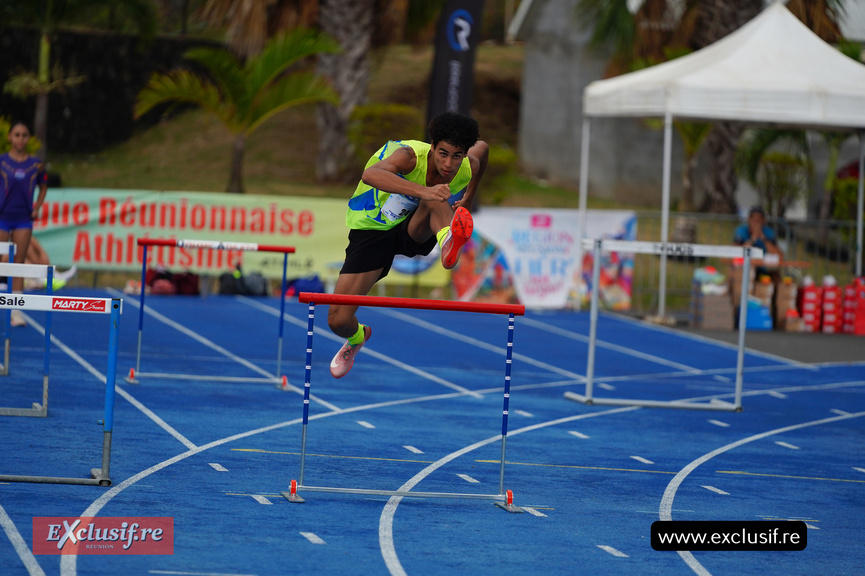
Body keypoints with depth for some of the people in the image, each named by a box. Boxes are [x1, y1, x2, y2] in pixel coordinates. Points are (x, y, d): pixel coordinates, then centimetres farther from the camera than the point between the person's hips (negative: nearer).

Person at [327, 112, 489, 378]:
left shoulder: (469, 167, -17)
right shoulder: (410, 156, -33)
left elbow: (481, 146, 11)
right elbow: (371, 174, -58)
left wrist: (468, 200, 9)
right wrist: (422, 190, -71)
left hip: (415, 230, 2)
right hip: (372, 227, -2)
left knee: (435, 200, -35)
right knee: (338, 320, -7)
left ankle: (448, 243, -66)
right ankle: (357, 337, 29)